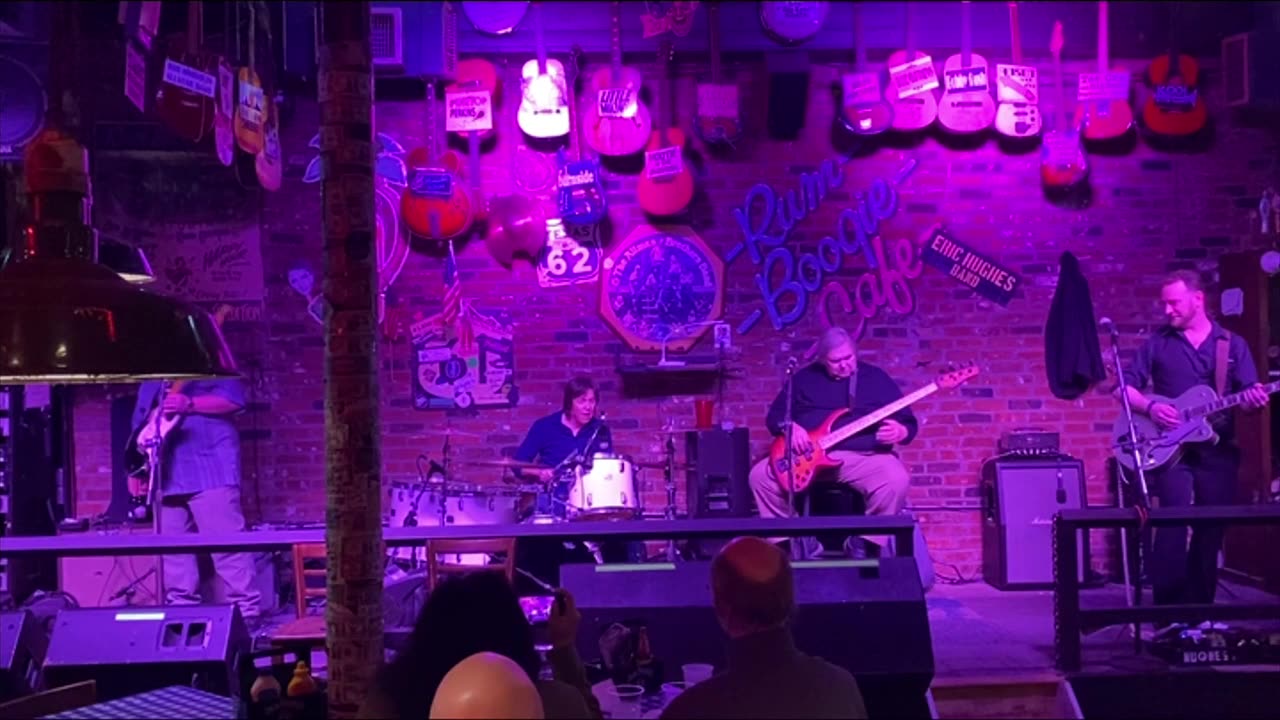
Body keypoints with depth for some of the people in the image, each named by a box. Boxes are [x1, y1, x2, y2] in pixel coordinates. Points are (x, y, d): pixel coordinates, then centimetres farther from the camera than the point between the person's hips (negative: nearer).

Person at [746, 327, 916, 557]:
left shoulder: (877, 378, 10)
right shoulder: (804, 378, 15)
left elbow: (909, 423, 7)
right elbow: (774, 416, 15)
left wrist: (900, 432, -18)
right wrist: (789, 427, -9)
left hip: (864, 457, -2)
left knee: (897, 479, -33)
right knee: (760, 476, -19)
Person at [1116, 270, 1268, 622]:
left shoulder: (1233, 345, 9)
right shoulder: (1158, 343, 7)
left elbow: (1250, 393, 3)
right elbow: (1124, 386, 5)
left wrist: (1254, 399, -21)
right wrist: (1149, 407, -13)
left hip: (1218, 449, 2)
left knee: (1211, 530, 4)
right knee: (1173, 522, -16)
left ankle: (1199, 608, 14)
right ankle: (1167, 611, -11)